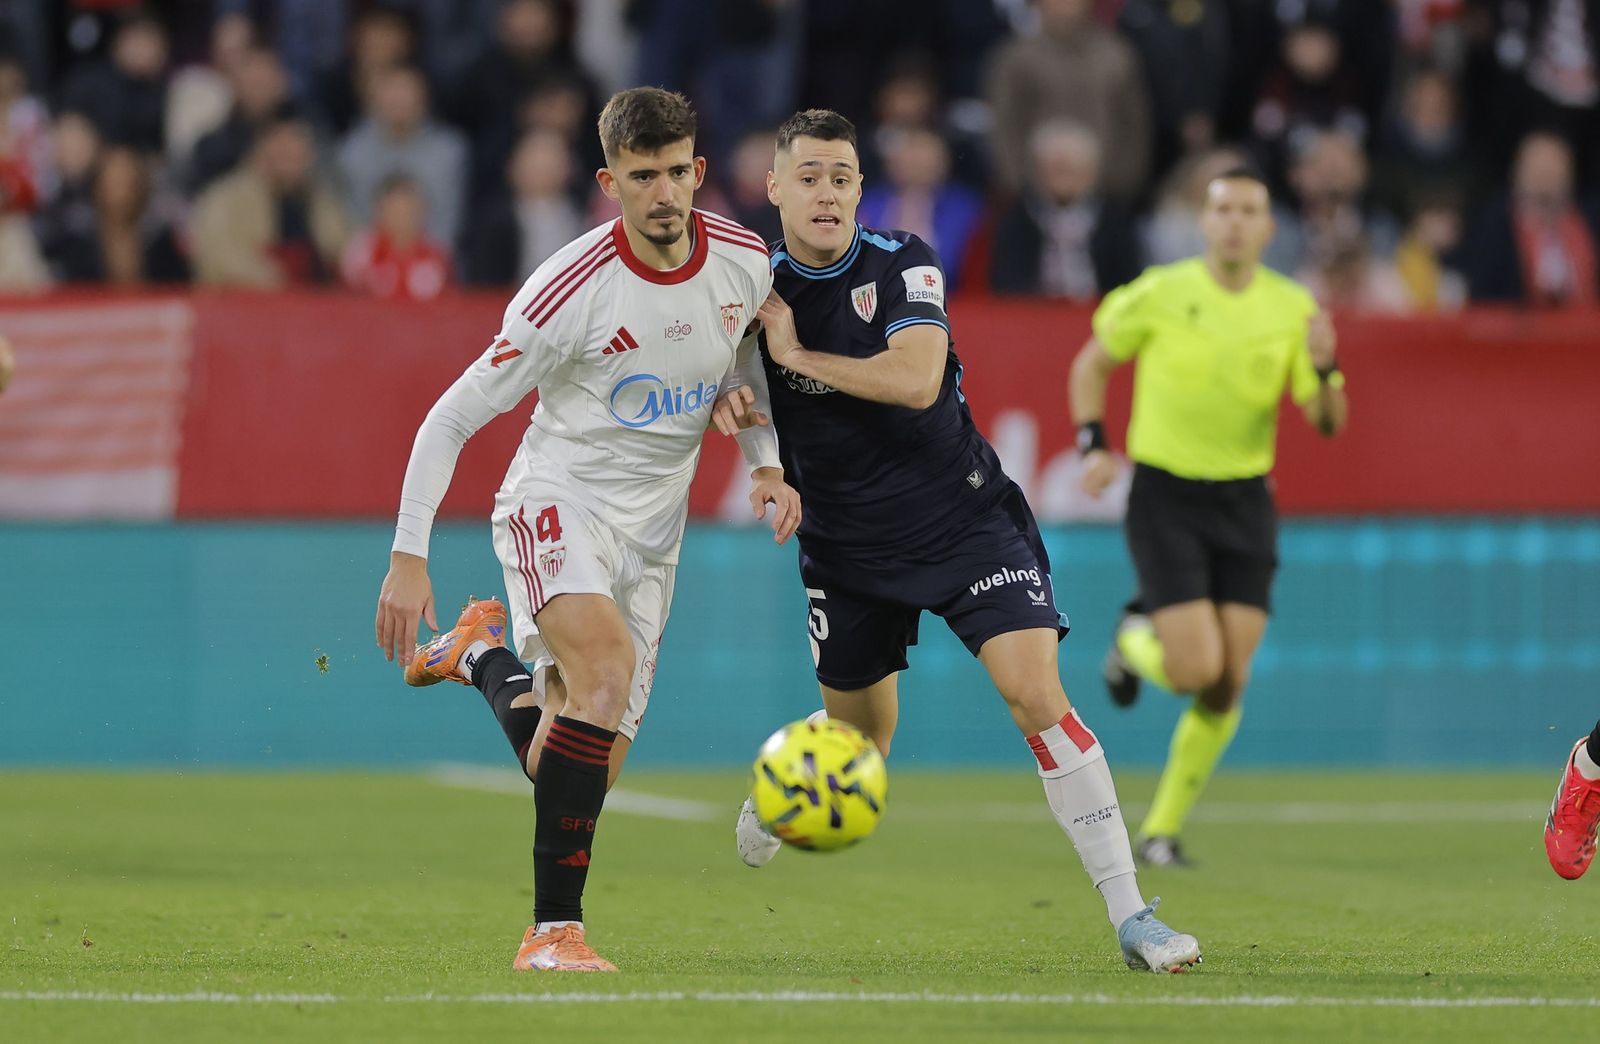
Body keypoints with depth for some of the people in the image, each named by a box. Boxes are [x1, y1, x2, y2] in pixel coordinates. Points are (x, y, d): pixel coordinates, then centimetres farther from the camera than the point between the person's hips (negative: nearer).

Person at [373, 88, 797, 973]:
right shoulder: (571, 292, -20)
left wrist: (766, 465, 4)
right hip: (558, 502, -5)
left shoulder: (745, 262, -5)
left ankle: (482, 655, 34)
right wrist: (408, 556, -17)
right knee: (609, 665, -34)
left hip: (652, 532, 5)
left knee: (582, 771, 2)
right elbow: (452, 417, -13)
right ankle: (554, 931, -31)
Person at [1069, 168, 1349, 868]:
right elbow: (1092, 362, 8)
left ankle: (1162, 830, 15)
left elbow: (1328, 423, -4)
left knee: (1229, 685, -1)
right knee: (1195, 670, -16)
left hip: (1245, 504, 3)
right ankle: (1136, 639, 21)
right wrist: (1093, 445, -5)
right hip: (1165, 498, -3)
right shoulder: (1160, 293, -8)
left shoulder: (1291, 308, -2)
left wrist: (1324, 370, -24)